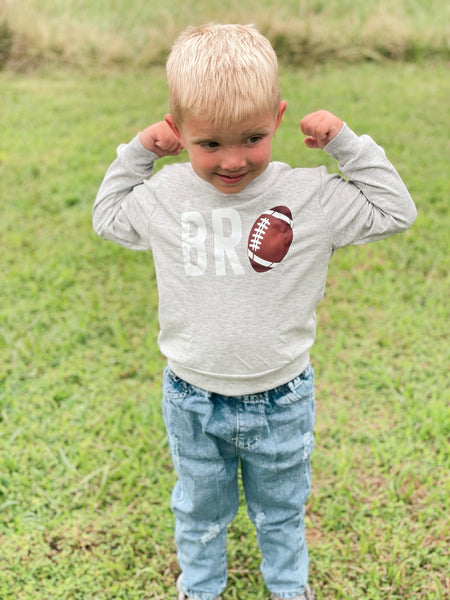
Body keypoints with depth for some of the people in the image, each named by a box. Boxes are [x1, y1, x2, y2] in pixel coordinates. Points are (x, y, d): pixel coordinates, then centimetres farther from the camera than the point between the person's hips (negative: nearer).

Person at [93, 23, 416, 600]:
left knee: (281, 507, 24)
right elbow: (108, 217, 9)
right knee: (199, 507, 23)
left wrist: (345, 142, -15)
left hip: (281, 400, 0)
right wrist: (135, 153, -5)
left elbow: (394, 211, -5)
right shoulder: (163, 196, -11)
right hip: (192, 400, 1)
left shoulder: (311, 196, -16)